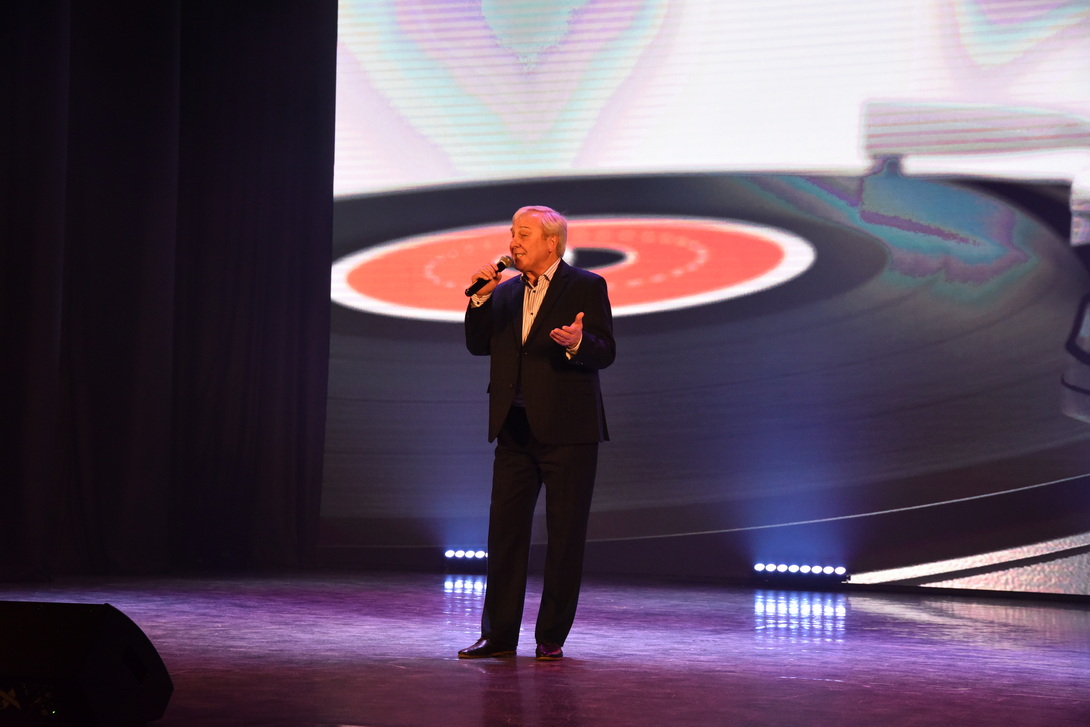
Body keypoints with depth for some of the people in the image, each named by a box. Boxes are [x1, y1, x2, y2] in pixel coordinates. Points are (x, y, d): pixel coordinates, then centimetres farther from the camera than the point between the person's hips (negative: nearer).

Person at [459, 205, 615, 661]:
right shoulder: (505, 293, 15)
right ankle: (499, 635, 11)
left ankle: (552, 637, 9)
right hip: (515, 430, 5)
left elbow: (606, 351, -8)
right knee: (504, 530, 5)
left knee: (565, 536, 1)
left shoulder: (585, 287, -2)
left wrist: (576, 343, -29)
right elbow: (479, 346, 10)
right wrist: (480, 299, -2)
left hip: (567, 430, -5)